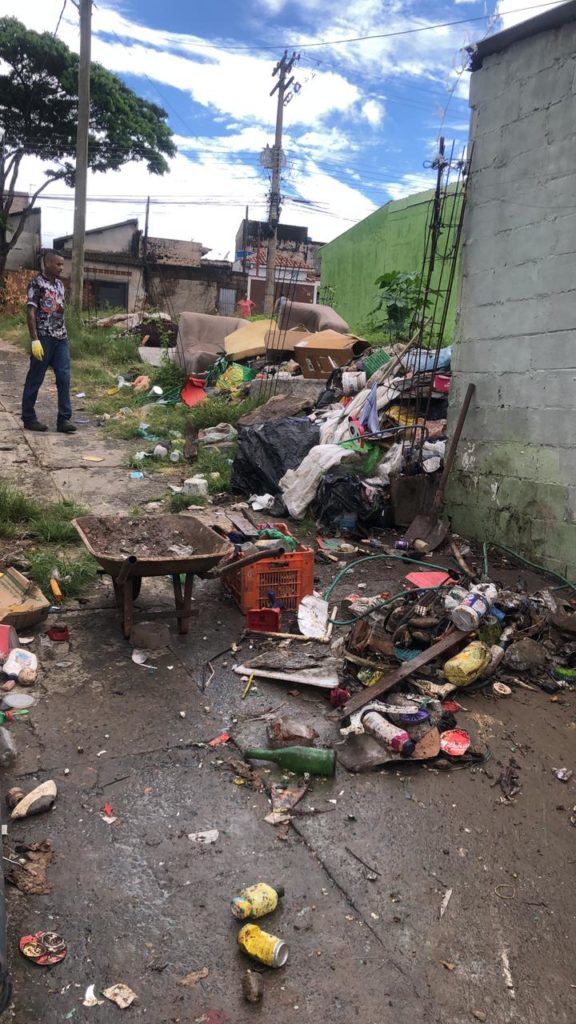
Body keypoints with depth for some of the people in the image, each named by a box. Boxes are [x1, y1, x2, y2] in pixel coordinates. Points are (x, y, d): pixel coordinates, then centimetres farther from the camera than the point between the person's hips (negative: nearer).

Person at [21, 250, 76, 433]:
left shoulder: (60, 284, 14)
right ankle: (29, 418, 12)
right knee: (35, 379, 3)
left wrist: (63, 334, 16)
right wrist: (35, 340, -17)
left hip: (61, 338, 6)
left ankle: (64, 419, 1)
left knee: (64, 378, -1)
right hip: (43, 338, -6)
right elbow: (30, 312, -11)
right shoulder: (36, 282, -7)